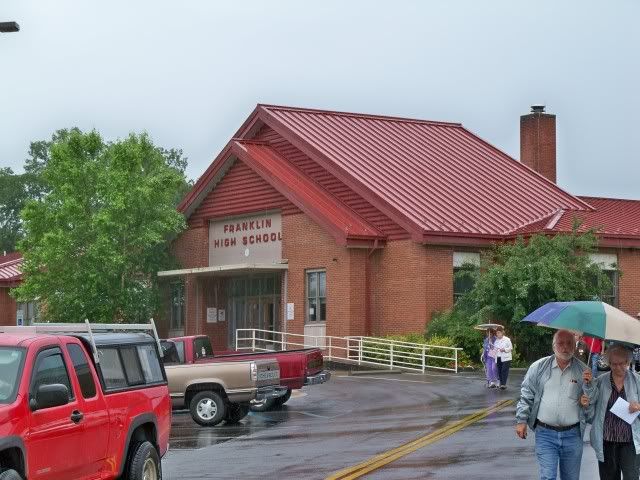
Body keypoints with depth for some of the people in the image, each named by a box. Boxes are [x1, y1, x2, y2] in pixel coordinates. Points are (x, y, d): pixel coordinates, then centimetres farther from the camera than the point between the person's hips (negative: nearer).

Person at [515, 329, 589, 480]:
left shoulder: (582, 370, 3)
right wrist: (521, 420, -1)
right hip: (545, 434, -1)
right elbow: (526, 395, 5)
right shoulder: (539, 367, 2)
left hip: (572, 434, 1)